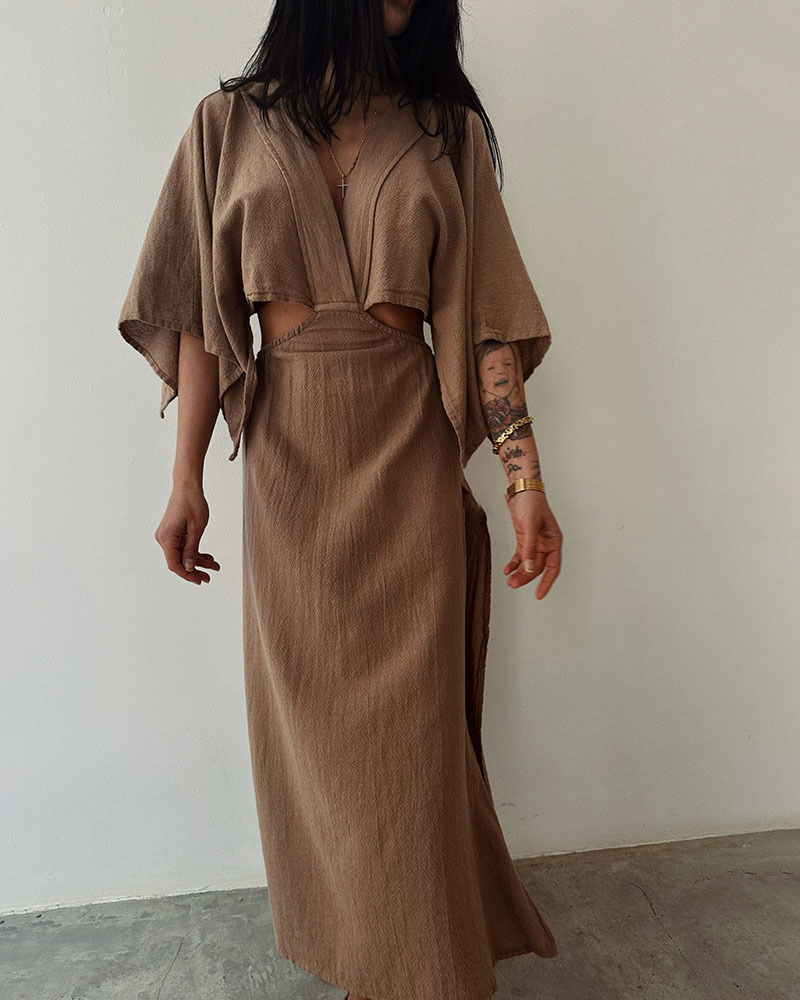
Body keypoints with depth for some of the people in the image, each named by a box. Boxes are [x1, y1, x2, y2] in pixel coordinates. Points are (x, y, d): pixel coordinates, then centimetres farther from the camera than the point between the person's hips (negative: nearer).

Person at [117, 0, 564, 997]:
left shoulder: (447, 129, 9)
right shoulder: (232, 122, 8)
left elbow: (483, 314, 1)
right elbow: (203, 312, 4)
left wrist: (525, 477, -7)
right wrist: (186, 481, -1)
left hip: (410, 447, 0)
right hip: (285, 444, 1)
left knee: (410, 716, 5)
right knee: (309, 708, 11)